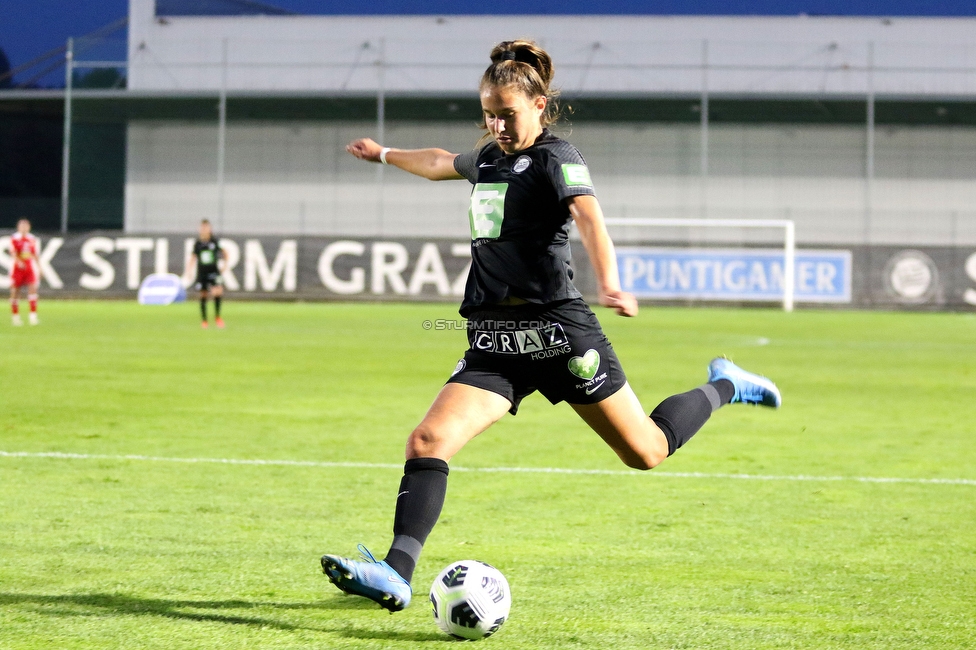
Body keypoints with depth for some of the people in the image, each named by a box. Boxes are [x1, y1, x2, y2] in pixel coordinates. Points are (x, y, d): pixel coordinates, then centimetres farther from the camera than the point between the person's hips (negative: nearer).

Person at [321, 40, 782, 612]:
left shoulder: (554, 157, -5)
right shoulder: (490, 157, 17)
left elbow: (589, 216, -25)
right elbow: (441, 163, 41)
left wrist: (610, 285, -43)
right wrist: (386, 155, 57)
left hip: (556, 329, -6)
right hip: (494, 342, 6)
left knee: (646, 452, 2)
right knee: (428, 441, -15)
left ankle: (724, 387, 30)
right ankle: (397, 576, -24)